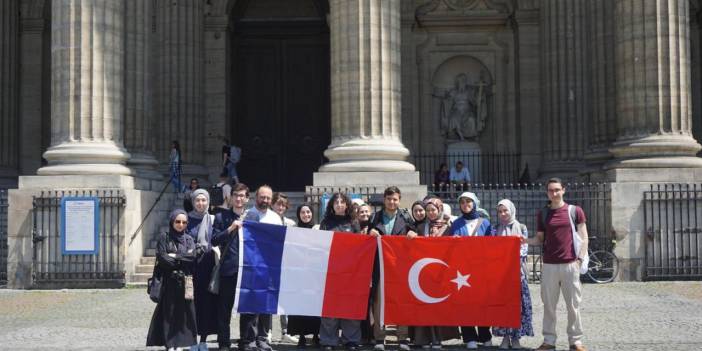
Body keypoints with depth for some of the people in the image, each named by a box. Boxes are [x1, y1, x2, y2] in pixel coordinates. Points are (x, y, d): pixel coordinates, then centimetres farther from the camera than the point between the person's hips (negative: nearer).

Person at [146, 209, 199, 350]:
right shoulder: (164, 238, 5)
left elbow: (193, 257, -5)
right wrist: (183, 260, -5)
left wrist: (174, 257, -8)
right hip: (169, 282, -2)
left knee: (184, 312, -1)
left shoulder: (189, 240, 12)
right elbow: (162, 258, -9)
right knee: (168, 312, -3)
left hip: (185, 283, 2)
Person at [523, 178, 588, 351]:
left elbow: (583, 237, 4)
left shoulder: (575, 211, 3)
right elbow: (540, 239, 12)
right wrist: (526, 240, -7)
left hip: (570, 264, -2)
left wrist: (580, 259, -6)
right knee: (549, 304, 5)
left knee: (573, 305, 2)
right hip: (549, 265, 2)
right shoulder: (542, 214, 9)